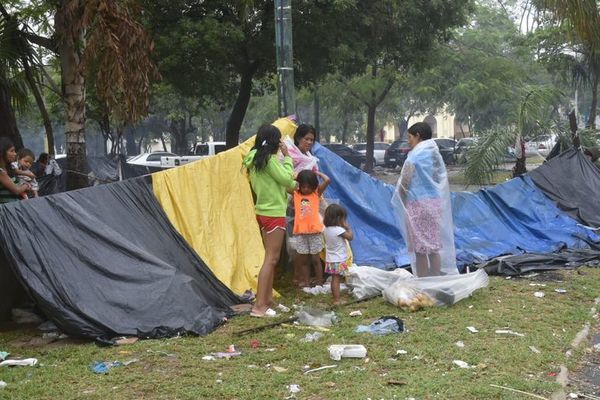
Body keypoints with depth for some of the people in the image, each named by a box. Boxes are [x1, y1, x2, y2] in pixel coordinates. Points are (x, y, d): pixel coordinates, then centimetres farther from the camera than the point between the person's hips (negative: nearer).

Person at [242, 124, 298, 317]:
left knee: (271, 258, 15)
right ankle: (259, 306, -10)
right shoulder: (269, 159, -17)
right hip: (274, 214, -10)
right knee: (271, 259, -8)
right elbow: (287, 179, -14)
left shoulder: (254, 159, 11)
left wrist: (292, 185, 14)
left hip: (263, 212, 10)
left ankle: (268, 300, 20)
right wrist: (287, 156, -7)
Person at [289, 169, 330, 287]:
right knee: (303, 260, 9)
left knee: (315, 259, 6)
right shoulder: (295, 194, 5)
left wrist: (317, 173, 3)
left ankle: (319, 282, 14)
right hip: (300, 232, 2)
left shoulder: (316, 193, 1)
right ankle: (305, 281, 17)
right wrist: (295, 177, 3)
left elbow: (327, 180, -9)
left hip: (315, 232, -2)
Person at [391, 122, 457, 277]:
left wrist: (400, 200, 2)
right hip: (435, 201, 7)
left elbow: (404, 183, -12)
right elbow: (442, 180, 13)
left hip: (418, 203, -7)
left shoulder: (415, 156, -11)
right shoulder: (435, 154, 10)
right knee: (434, 246, 11)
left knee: (420, 248, -1)